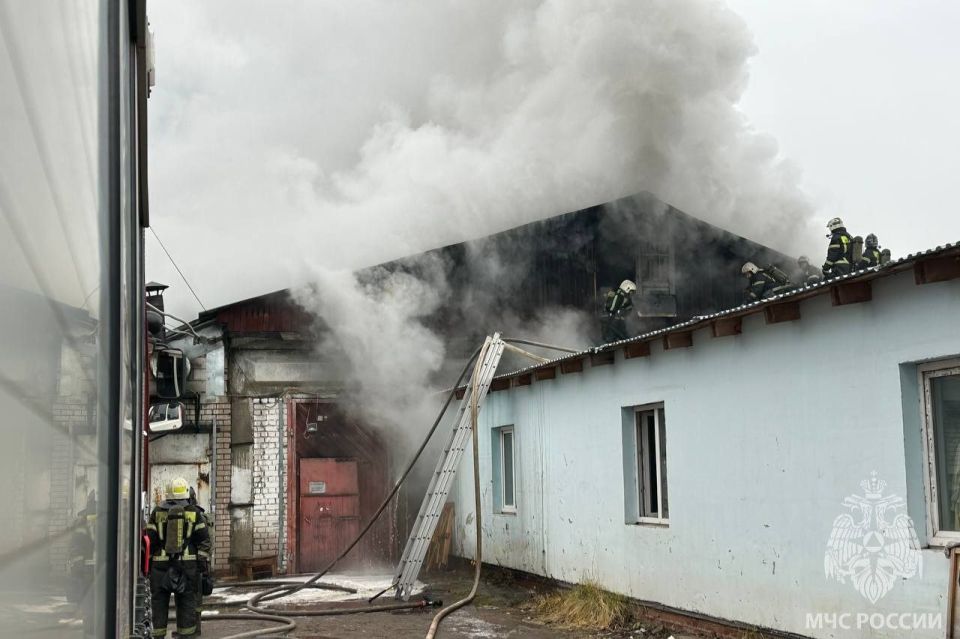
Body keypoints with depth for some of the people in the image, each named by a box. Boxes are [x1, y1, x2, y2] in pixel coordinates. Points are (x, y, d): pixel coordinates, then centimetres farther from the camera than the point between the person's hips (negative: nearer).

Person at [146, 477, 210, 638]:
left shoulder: (157, 512, 5)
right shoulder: (194, 513, 2)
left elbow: (150, 539, 4)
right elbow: (204, 539, -1)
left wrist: (148, 562, 10)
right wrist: (203, 562, 1)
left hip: (161, 564, 1)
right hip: (188, 563, -1)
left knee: (159, 600, 8)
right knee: (187, 601, 4)